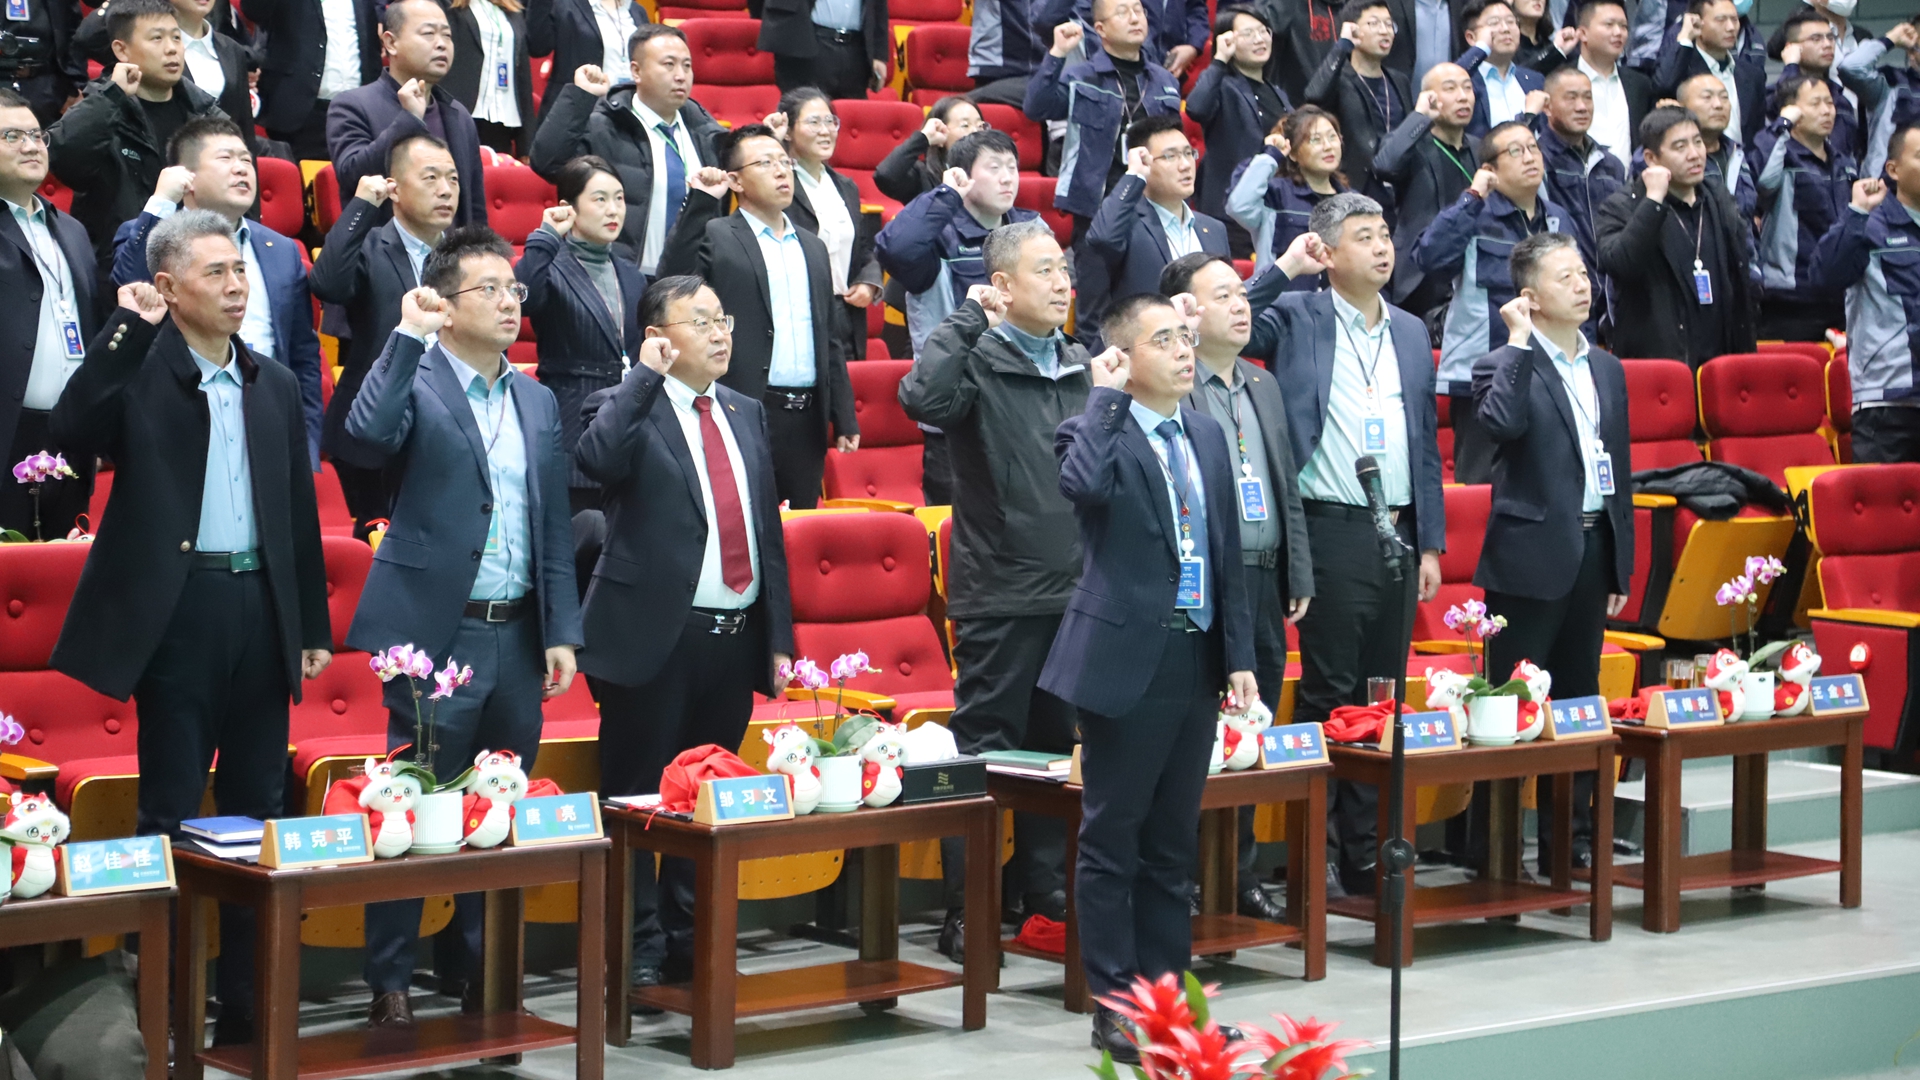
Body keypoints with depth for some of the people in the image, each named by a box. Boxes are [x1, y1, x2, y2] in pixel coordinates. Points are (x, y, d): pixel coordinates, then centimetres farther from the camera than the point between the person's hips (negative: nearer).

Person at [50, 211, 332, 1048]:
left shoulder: (274, 386, 12)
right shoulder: (138, 372, -2)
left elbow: (300, 508, 14)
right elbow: (73, 435, -20)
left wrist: (315, 625, 12)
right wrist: (126, 331, -21)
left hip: (261, 609, 5)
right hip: (179, 610, -5)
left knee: (257, 811, 8)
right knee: (171, 812, 0)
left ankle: (249, 1002, 15)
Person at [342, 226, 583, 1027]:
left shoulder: (537, 401, 14)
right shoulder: (414, 382, -4)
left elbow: (554, 524, 14)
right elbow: (367, 435, -27)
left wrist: (561, 631, 8)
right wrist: (407, 336, -27)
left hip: (518, 638, 6)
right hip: (438, 635, -6)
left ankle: (472, 969, 24)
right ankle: (389, 983, 7)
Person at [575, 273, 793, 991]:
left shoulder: (746, 413, 15)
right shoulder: (631, 407, -4)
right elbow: (596, 459, -29)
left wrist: (779, 635, 13)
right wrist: (647, 376, -21)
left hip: (735, 637, 6)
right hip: (655, 637, -6)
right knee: (639, 799, 0)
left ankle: (691, 947, 22)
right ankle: (638, 950, 8)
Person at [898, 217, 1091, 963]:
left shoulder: (1081, 366, 13)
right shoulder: (978, 362, -8)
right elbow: (923, 397, -31)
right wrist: (970, 317, -27)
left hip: (1076, 591, 7)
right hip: (1001, 594, -7)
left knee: (1061, 743, 13)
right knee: (984, 750, -3)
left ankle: (1045, 887, 25)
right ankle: (965, 910, 1)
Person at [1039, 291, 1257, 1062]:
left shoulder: (1207, 436, 13)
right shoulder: (1098, 432, -7)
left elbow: (1228, 556, 14)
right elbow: (1084, 484, -32)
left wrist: (1239, 656, 8)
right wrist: (1109, 396, -20)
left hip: (1197, 662, 6)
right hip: (1128, 660, -6)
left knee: (1172, 845, 13)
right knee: (1113, 843, 1)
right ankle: (1116, 1007, 7)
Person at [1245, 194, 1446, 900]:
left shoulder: (1410, 332, 14)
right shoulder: (1296, 319, 0)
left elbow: (1426, 439, 16)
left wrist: (1430, 542, 11)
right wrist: (1285, 267, -13)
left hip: (1398, 533, 5)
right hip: (1331, 531, -5)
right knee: (1327, 692, -3)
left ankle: (1368, 853, 16)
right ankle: (1314, 852, 4)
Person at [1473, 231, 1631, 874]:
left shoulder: (1607, 369, 14)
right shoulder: (1505, 366, -5)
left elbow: (1618, 471, 17)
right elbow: (1502, 423, -29)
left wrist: (1621, 569, 14)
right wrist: (1519, 341, -20)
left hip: (1592, 554, 6)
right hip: (1531, 559, -6)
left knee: (1577, 698, 12)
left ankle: (1571, 839, 19)